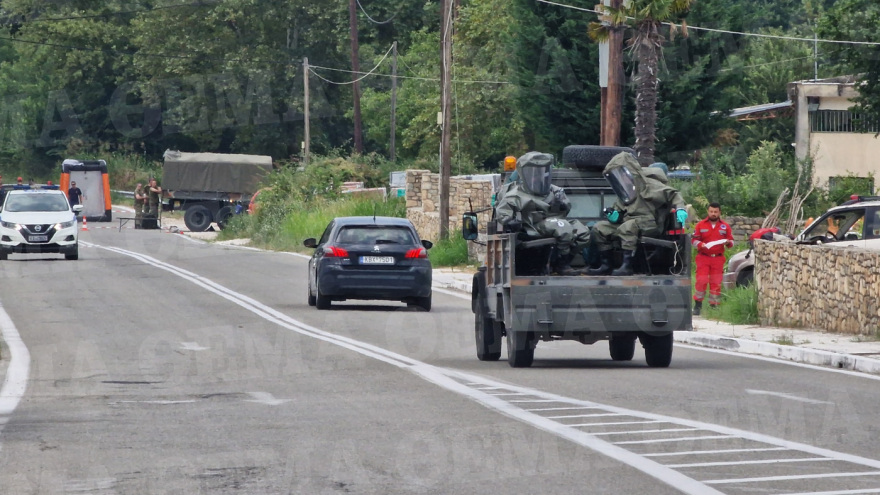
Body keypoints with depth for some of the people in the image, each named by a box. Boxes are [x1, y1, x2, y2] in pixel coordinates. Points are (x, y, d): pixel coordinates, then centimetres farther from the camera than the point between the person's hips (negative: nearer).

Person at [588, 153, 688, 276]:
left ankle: (627, 266, -40)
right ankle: (607, 265, -3)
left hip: (649, 223, -8)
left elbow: (672, 194, -12)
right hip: (628, 222, 8)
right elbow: (620, 210, 26)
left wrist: (680, 209, -29)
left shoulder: (648, 184, -8)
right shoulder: (624, 190, 17)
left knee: (626, 228, -38)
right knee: (599, 228, -2)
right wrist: (615, 216, 2)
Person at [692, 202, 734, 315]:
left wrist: (728, 243, -11)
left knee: (716, 283, 0)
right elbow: (694, 240, 5)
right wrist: (700, 245, -15)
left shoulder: (725, 226, 9)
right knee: (701, 281, -9)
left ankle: (714, 305, 6)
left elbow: (731, 241, 12)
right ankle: (698, 305, 0)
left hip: (718, 258, 1)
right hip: (703, 258, -1)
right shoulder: (700, 225, 5)